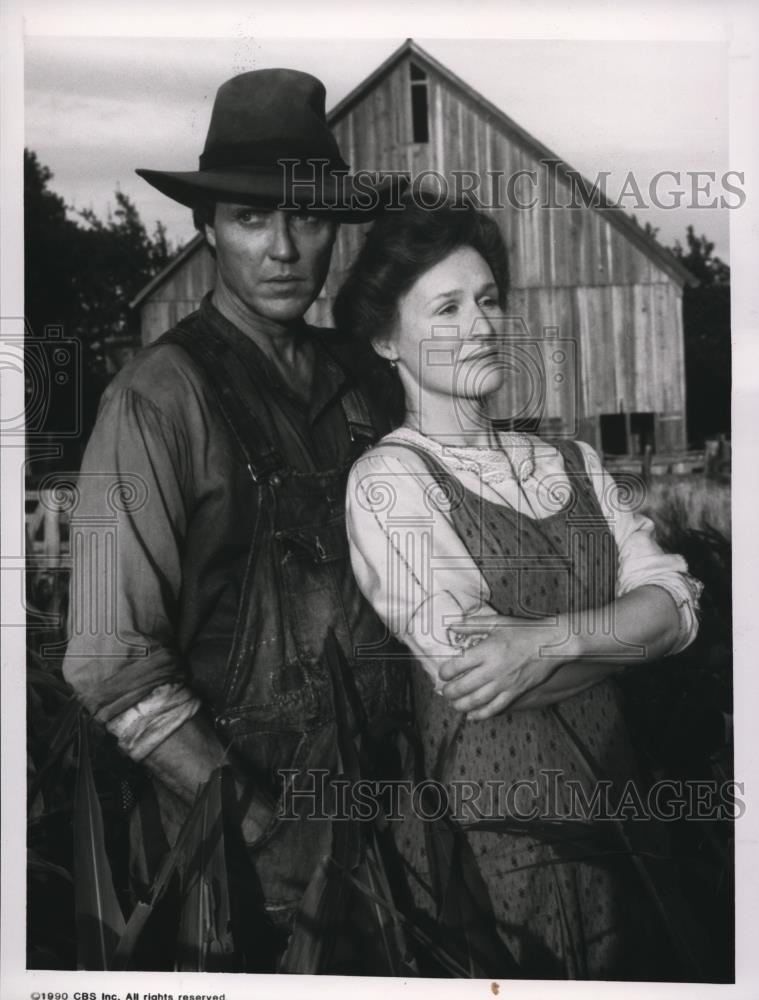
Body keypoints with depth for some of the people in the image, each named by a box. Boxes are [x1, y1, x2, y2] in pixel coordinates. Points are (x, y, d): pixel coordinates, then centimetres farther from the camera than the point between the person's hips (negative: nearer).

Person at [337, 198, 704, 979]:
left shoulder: (572, 462, 8)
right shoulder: (388, 477, -10)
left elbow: (675, 605, -3)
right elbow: (470, 672, -19)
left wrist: (551, 639, -20)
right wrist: (624, 627, -10)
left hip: (615, 799, 6)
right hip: (491, 819, -5)